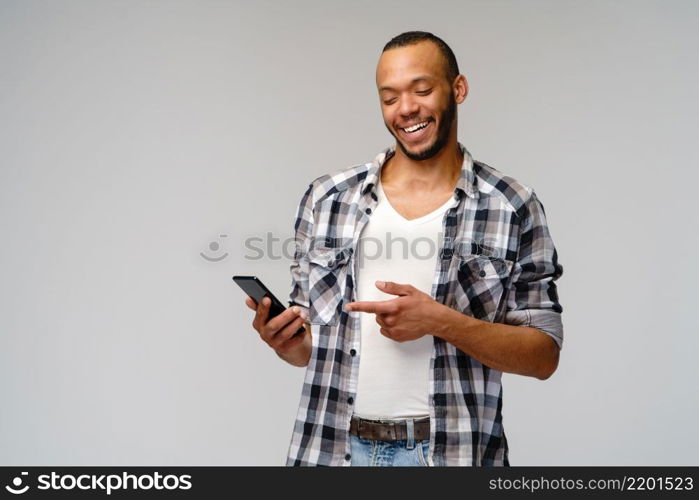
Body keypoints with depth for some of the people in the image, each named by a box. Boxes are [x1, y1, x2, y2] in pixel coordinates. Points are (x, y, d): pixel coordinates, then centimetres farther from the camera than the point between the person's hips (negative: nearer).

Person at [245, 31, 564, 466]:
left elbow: (543, 356, -5)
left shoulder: (512, 208, -5)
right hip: (333, 447, 2)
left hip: (450, 449, -2)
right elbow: (309, 343, 9)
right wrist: (283, 339, -13)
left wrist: (441, 322, -19)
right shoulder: (326, 198, 2)